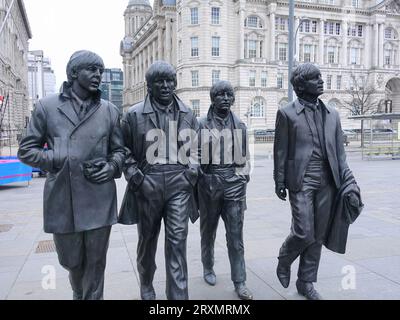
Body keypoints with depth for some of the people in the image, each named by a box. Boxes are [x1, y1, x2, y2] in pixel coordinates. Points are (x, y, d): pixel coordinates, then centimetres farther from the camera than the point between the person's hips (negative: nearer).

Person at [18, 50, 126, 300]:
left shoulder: (110, 111, 7)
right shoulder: (47, 107, 2)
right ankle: (79, 293, 48)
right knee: (71, 260, 16)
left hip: (100, 200, 1)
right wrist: (61, 161, -9)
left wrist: (112, 166, -8)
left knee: (96, 262, 8)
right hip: (62, 198, 0)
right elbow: (26, 150, 4)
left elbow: (119, 150, 14)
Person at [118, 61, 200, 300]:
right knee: (147, 240, 15)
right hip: (147, 187, 0)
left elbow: (195, 149, 17)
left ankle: (178, 296, 4)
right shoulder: (134, 115, 0)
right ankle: (146, 285, 40)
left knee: (177, 242, -5)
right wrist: (134, 175, -7)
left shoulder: (188, 115, 8)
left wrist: (192, 171, 2)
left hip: (179, 185, 1)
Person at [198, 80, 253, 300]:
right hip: (209, 182, -1)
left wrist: (244, 180, 10)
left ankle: (240, 282, 8)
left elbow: (244, 158, 14)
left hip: (234, 183, 1)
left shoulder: (240, 125, 8)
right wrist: (195, 182, 0)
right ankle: (208, 268, 34)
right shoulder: (202, 125, 0)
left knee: (236, 236, 0)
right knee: (208, 231, 14)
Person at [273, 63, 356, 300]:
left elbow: (339, 150, 13)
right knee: (304, 233, -8)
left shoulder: (332, 114, 13)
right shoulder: (287, 113, 0)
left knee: (318, 236, 9)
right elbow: (280, 151, -1)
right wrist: (280, 183, -3)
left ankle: (306, 282, 24)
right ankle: (284, 261, 23)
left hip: (327, 182, 5)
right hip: (301, 180, -5)